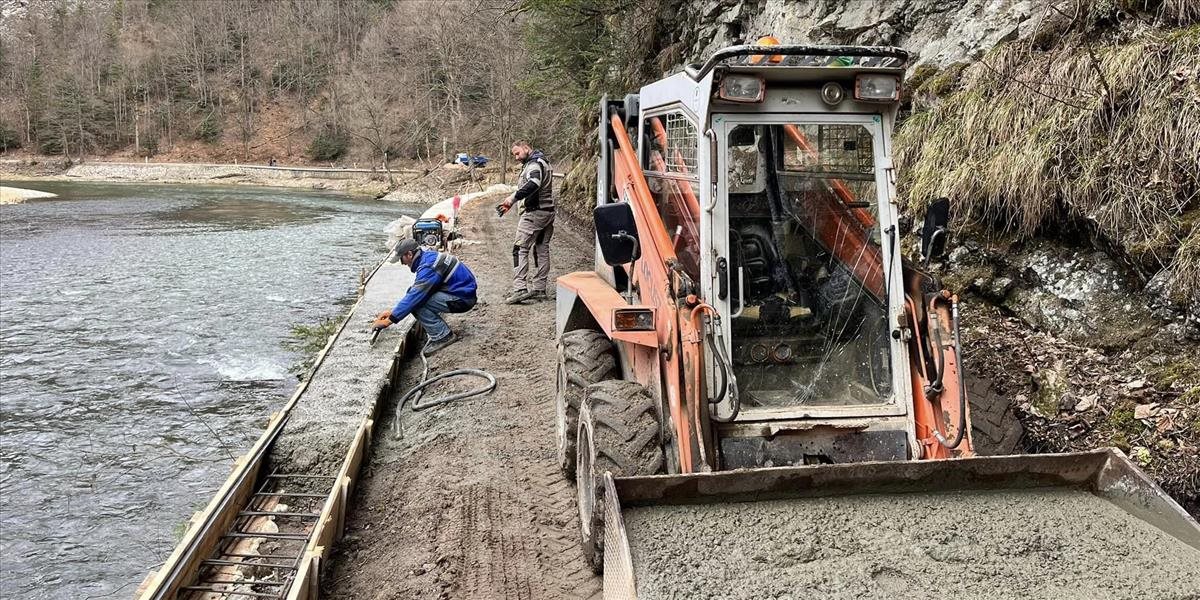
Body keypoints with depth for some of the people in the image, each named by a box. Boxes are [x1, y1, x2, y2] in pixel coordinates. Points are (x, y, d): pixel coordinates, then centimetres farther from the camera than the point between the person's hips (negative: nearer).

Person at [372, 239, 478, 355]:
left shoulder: (428, 266, -23)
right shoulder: (428, 256, 9)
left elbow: (415, 296, -25)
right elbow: (413, 291, 15)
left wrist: (389, 320, -20)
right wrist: (393, 311, 11)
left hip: (463, 298, -10)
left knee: (416, 303, -19)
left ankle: (443, 336, -9)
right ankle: (437, 331, 9)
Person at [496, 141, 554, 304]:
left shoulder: (534, 163, -12)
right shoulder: (542, 162, 21)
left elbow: (533, 184, -32)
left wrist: (513, 197, -34)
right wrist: (510, 203, 17)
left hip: (535, 212, -11)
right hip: (548, 211, 11)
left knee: (520, 248, -10)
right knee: (542, 249, 12)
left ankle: (520, 289, -17)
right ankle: (539, 289, 17)